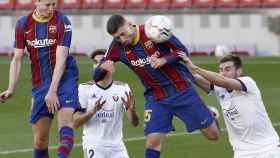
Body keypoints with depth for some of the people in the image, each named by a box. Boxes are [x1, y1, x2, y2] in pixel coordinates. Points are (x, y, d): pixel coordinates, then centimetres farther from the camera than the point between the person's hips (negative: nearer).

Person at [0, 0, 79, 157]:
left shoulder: (62, 22, -8)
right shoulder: (23, 24, 3)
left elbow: (61, 58, -14)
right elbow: (17, 58, 7)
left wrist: (52, 91, -21)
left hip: (64, 78, -4)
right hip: (39, 83, 4)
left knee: (65, 119, -27)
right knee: (40, 138, 4)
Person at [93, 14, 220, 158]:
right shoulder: (118, 46, -8)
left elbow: (182, 51, -10)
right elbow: (97, 75, -5)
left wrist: (163, 60, -28)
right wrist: (104, 67, -28)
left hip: (182, 89, -2)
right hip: (155, 97, 2)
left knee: (213, 135, 5)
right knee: (153, 142, -15)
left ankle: (209, 117, 40)